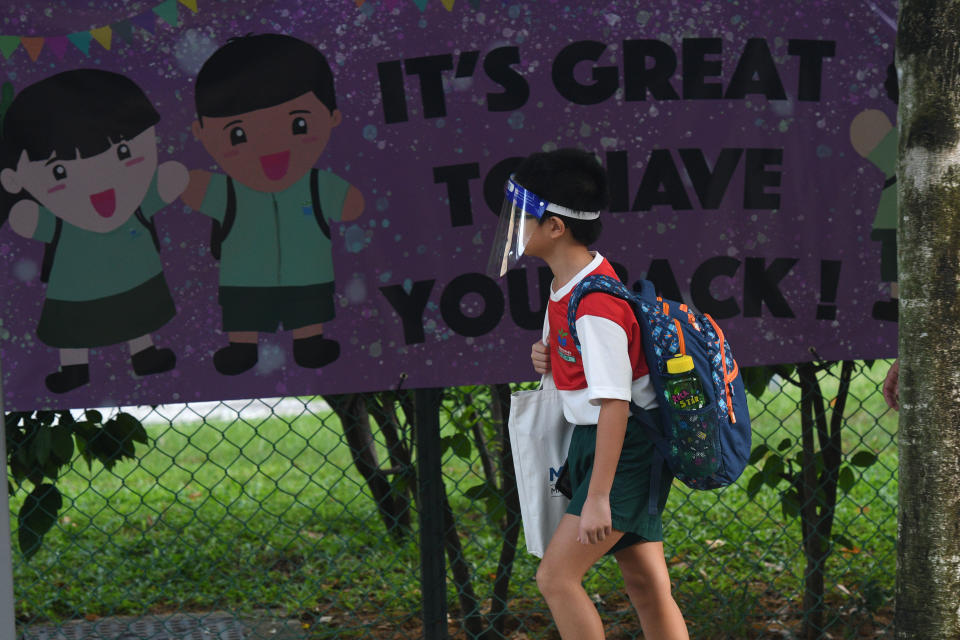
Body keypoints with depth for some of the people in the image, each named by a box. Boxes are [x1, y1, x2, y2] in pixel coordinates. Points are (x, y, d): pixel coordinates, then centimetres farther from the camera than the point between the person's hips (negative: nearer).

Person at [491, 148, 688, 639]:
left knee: (556, 577, -10)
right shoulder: (567, 287, 8)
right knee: (647, 588, 11)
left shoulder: (595, 305, -23)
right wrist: (549, 360, 1)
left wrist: (597, 497, -25)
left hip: (624, 451, -10)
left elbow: (614, 403, -25)